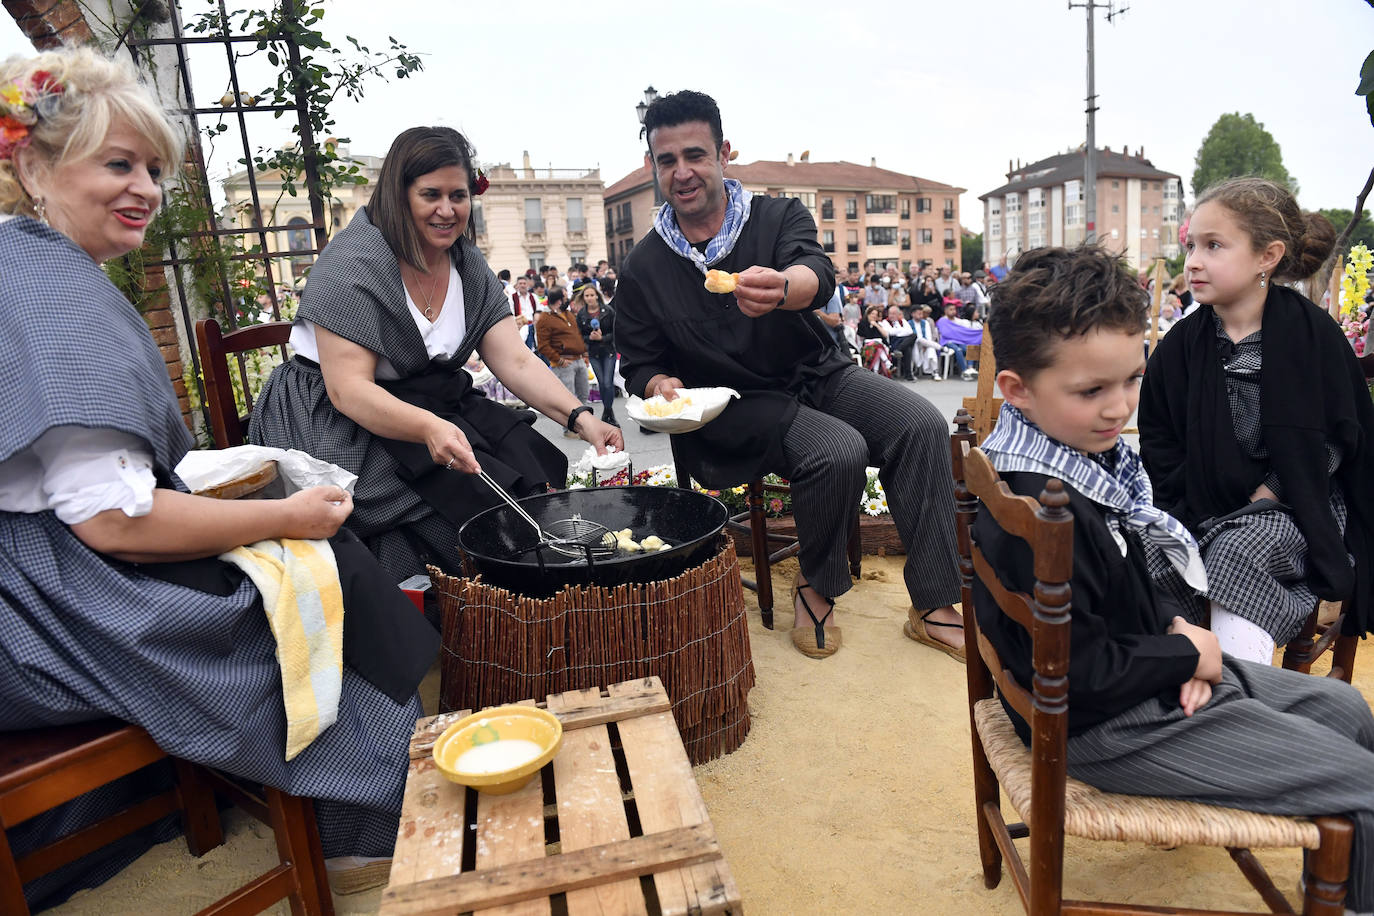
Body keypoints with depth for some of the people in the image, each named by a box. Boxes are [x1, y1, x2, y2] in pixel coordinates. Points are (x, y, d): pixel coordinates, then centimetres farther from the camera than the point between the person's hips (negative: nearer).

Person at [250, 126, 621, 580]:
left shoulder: (468, 265, 4)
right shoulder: (353, 263, -16)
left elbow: (516, 360, -4)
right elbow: (348, 389, -23)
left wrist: (579, 417, -21)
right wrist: (428, 428, -42)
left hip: (434, 406, 6)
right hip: (339, 423, -6)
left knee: (537, 469, -15)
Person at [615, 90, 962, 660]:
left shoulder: (779, 217, -2)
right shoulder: (643, 269, 0)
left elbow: (817, 274, -24)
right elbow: (639, 363, 7)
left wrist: (782, 288, -49)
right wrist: (659, 385, -17)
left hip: (817, 375, 3)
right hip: (734, 405, -2)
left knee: (922, 425, -21)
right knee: (839, 451, -30)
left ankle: (933, 602, -10)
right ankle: (815, 589, -4)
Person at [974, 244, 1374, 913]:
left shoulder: (1085, 452, -2)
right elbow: (1083, 673, -28)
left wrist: (1172, 622, -3)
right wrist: (1187, 654, -14)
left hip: (1153, 677, 10)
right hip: (1109, 727, -10)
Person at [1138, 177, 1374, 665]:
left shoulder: (1310, 331, -4)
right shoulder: (1180, 346, 1)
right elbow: (1159, 445, 4)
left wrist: (1271, 492, -12)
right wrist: (1199, 511, -7)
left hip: (1300, 506, -2)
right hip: (1212, 513, 2)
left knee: (1236, 553, -32)